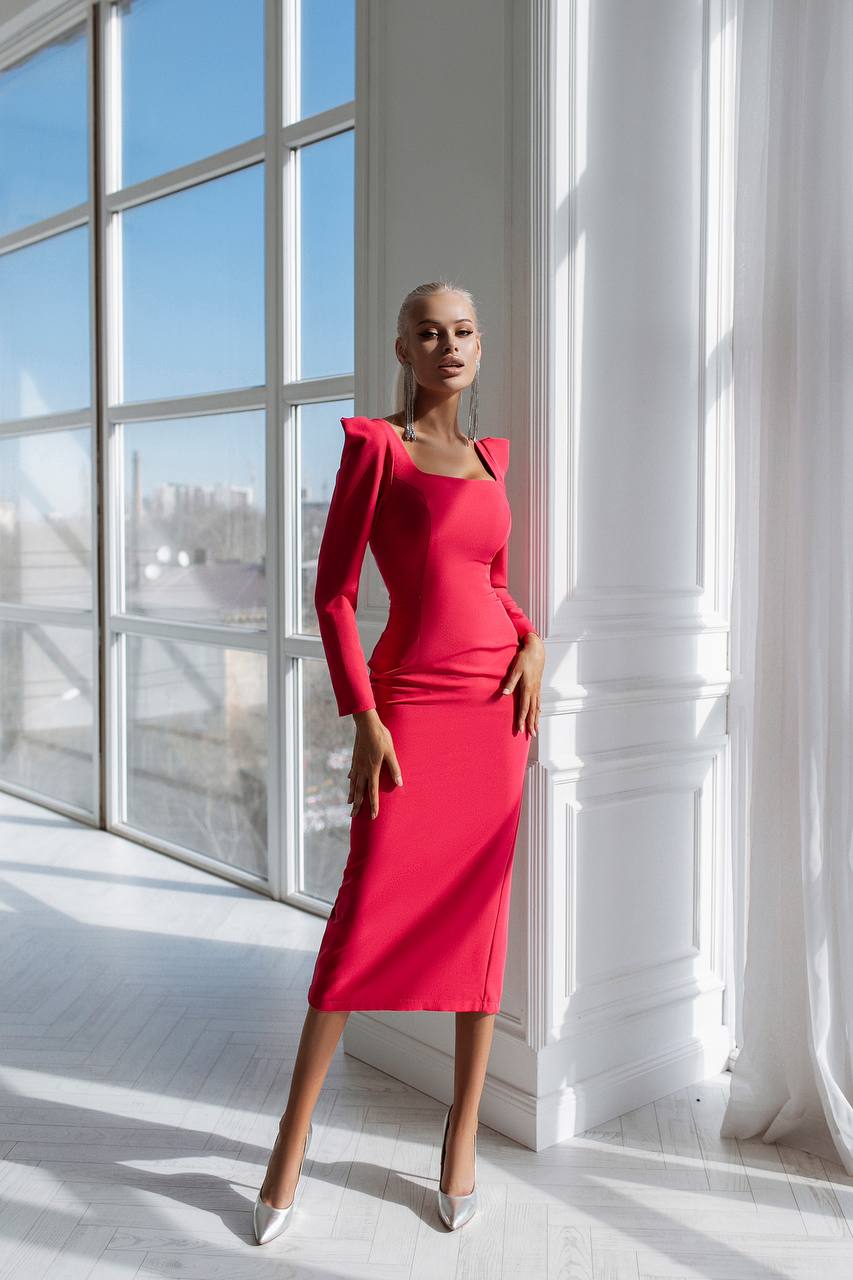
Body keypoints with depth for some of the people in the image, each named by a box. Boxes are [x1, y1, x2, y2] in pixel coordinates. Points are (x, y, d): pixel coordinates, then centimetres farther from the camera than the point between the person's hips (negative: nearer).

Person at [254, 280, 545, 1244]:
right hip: (409, 703, -5)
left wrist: (531, 642, 2)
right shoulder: (375, 444, -2)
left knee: (480, 915, 7)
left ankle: (463, 1127, 22)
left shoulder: (490, 457, 14)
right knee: (365, 916, -4)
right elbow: (333, 592, -6)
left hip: (497, 701, 5)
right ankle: (292, 1142, 12)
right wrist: (364, 720, -13)